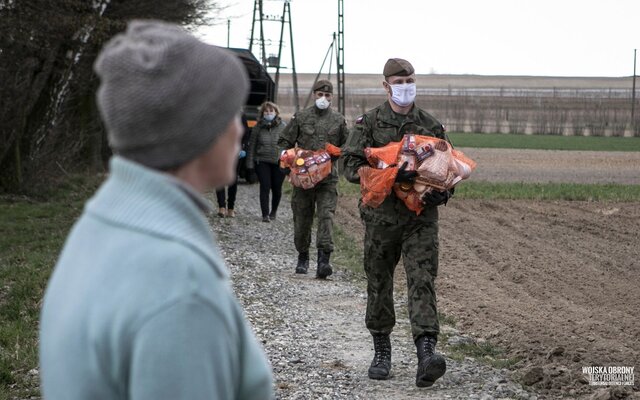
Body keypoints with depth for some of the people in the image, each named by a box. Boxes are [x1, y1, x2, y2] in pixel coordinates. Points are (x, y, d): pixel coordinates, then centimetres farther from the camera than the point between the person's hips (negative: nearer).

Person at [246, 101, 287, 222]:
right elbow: (252, 146, 6)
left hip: (279, 162, 0)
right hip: (262, 162, 0)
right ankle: (265, 214, -4)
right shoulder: (258, 128, 2)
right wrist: (250, 163, 2)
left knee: (277, 188, 8)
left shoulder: (283, 126, -1)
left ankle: (274, 210, 32)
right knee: (265, 187, -8)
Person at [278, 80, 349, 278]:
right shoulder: (300, 117, 5)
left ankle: (324, 260, -21)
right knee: (302, 219, 8)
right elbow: (284, 142, 11)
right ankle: (302, 258, 26)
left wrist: (334, 156, -1)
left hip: (328, 178, -1)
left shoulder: (338, 120, 8)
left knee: (326, 216, -14)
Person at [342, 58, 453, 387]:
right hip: (381, 216, -1)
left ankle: (426, 353, -21)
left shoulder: (431, 125, 9)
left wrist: (443, 191, -6)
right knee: (379, 283, 8)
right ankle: (381, 351, 22)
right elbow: (351, 166, -6)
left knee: (422, 281, -11)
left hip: (421, 216, 1)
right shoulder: (369, 123, 2)